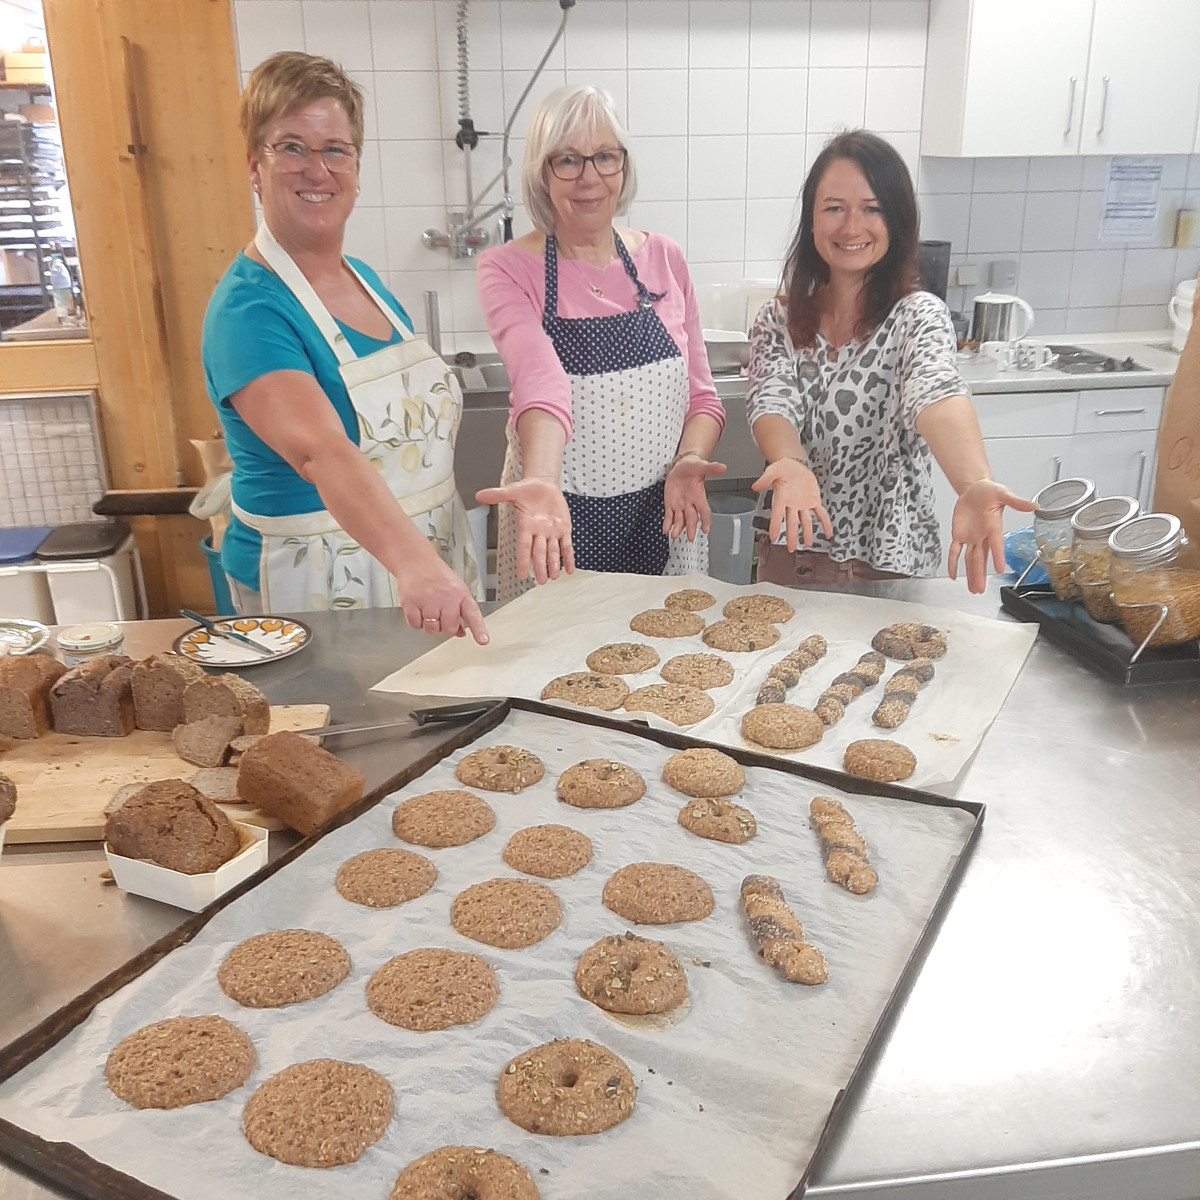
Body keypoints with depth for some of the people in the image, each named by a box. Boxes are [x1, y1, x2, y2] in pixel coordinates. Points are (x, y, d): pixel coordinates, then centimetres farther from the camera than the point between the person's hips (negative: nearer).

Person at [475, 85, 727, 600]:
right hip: (561, 524, -3)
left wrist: (688, 462, -12)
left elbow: (700, 393, 8)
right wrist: (542, 482, -44)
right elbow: (541, 381, -26)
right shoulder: (508, 268, -7)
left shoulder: (663, 258, 4)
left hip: (664, 522, 3)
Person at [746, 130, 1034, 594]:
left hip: (889, 559, -2)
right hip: (790, 552, 3)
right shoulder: (777, 320, 0)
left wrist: (974, 486, -50)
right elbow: (771, 403, -16)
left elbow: (936, 393, -30)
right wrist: (791, 465, -40)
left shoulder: (918, 316, -10)